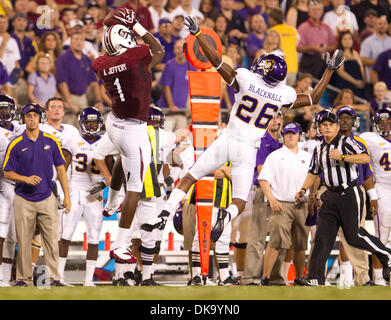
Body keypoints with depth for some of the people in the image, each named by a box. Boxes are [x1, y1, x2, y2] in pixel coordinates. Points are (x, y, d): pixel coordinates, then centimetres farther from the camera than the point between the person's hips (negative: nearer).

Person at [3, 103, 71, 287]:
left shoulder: (51, 142, 5)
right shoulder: (16, 145, 0)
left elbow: (60, 169, 8)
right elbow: (7, 173, 1)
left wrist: (66, 196, 3)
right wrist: (26, 179, -17)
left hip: (47, 199, 1)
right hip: (24, 201, -1)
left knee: (52, 240, -2)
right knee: (24, 242, 1)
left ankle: (55, 278, 1)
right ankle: (24, 279, 8)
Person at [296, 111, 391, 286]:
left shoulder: (346, 142, -6)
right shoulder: (319, 150, 15)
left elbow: (366, 158, -19)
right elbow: (313, 173, 25)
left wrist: (342, 157, -24)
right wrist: (304, 189, 12)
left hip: (350, 194, -6)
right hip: (331, 196, 6)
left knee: (353, 235, -7)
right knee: (322, 236, -3)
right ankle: (315, 278, -5)